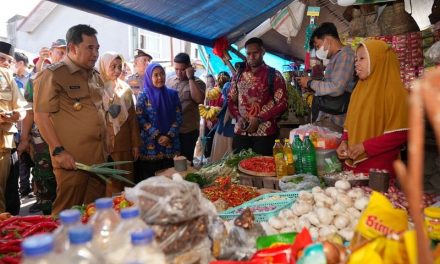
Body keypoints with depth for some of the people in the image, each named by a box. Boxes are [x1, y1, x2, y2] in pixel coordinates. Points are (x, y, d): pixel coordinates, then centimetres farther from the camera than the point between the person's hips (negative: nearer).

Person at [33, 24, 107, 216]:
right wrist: (58, 151, -17)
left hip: (99, 159, 7)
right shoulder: (53, 75, -6)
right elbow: (41, 116, -10)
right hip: (72, 161, -7)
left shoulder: (95, 77, 16)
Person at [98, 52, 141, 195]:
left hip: (124, 144, 4)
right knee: (106, 183, -1)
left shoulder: (125, 88, 10)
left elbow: (132, 118, 11)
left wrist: (136, 144, 8)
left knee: (125, 181, 7)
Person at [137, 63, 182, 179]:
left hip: (170, 143, 2)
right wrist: (157, 136, -12)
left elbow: (178, 117, 3)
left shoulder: (172, 94, 7)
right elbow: (140, 118, -5)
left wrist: (169, 136, -10)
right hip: (150, 145, -2)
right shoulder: (143, 96, 1)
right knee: (149, 178, 2)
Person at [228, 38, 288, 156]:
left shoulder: (274, 75, -1)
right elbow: (231, 100, 15)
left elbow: (282, 104, -5)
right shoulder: (239, 75, 11)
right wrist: (238, 117, -5)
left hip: (264, 133, -3)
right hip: (240, 132, 3)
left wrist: (259, 119, -14)